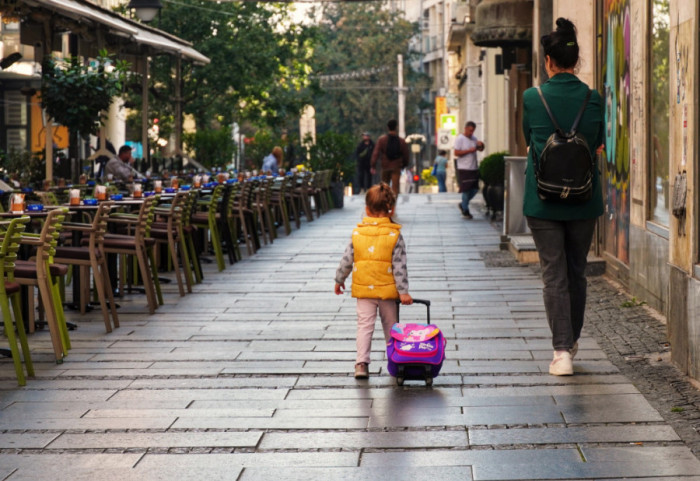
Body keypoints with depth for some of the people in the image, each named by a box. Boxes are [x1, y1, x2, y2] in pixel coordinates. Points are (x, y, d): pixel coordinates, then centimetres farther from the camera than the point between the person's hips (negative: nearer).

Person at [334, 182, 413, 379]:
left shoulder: (357, 233, -2)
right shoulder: (395, 235, -8)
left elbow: (347, 260, 3)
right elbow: (399, 265, -9)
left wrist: (339, 280, 17)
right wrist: (403, 291, -6)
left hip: (363, 290, 1)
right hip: (388, 289, -1)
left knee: (364, 325, 1)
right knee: (391, 327, 13)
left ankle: (361, 363, -11)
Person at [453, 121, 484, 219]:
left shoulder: (474, 138, 13)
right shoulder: (459, 139, -8)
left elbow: (481, 149, 20)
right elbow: (456, 152, -15)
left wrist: (480, 145, -4)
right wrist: (469, 150, -20)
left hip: (474, 168, 7)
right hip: (464, 169, -7)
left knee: (475, 189, 7)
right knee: (466, 190, -4)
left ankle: (463, 205, 26)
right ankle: (465, 211, 6)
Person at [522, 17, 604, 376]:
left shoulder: (532, 98, -7)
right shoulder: (593, 100, -3)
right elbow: (597, 145, 10)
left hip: (543, 199, -2)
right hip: (584, 199, 2)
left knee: (554, 275, 0)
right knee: (577, 271, 16)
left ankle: (562, 351, -8)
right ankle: (572, 340, 31)